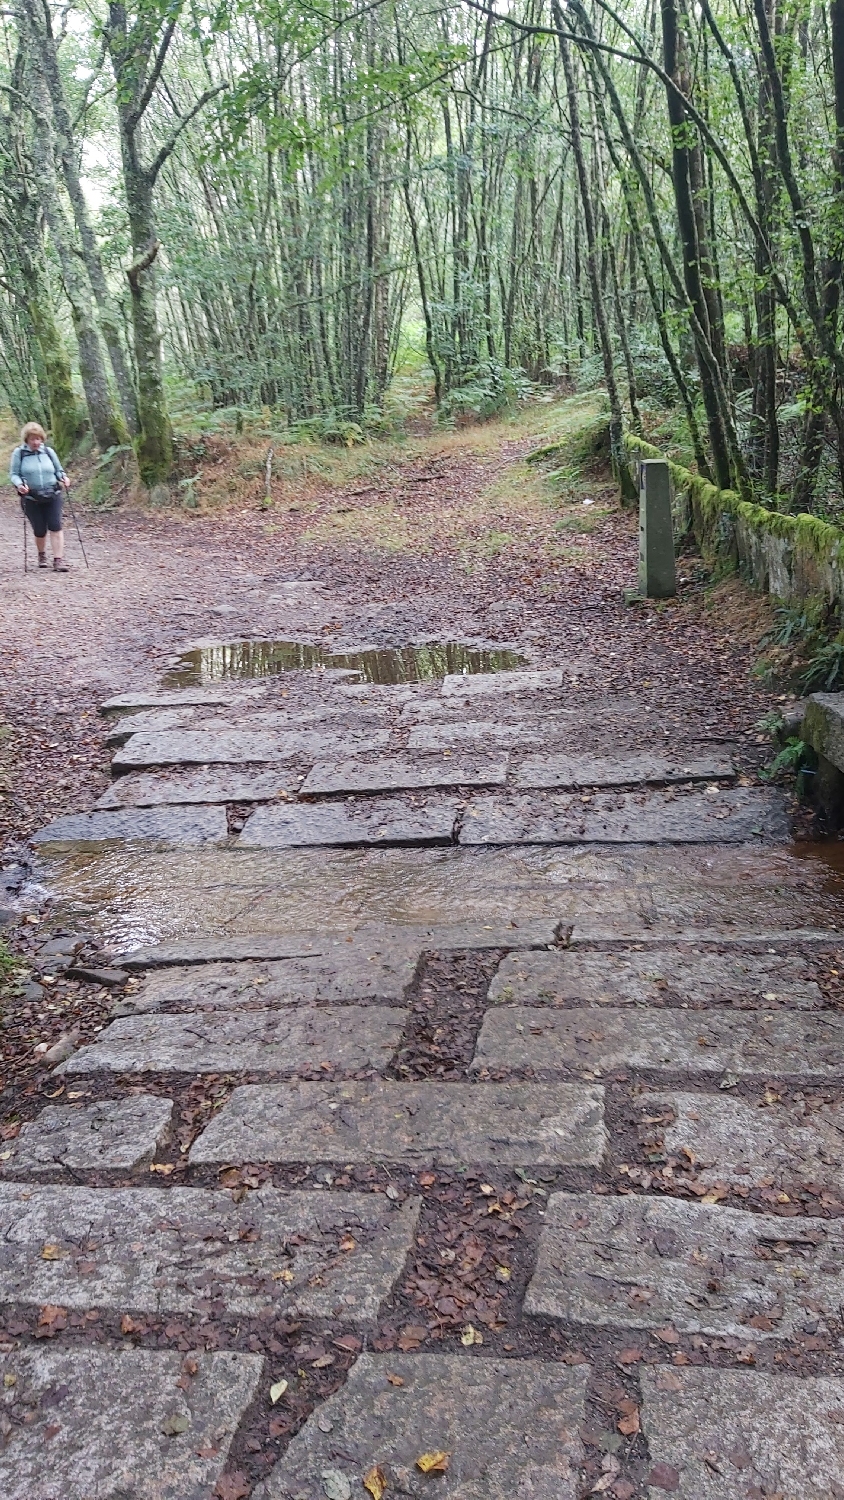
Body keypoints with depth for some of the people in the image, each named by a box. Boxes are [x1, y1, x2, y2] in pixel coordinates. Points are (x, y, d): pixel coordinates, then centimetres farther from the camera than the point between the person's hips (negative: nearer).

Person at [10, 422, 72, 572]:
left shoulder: (49, 452, 7)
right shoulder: (19, 453, 0)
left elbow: (58, 470, 14)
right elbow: (13, 474, 1)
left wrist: (63, 477, -7)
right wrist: (19, 484, -19)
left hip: (52, 496, 1)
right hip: (31, 498, -1)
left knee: (55, 527, -11)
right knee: (40, 531, 3)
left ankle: (58, 560, -10)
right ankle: (42, 555, 32)